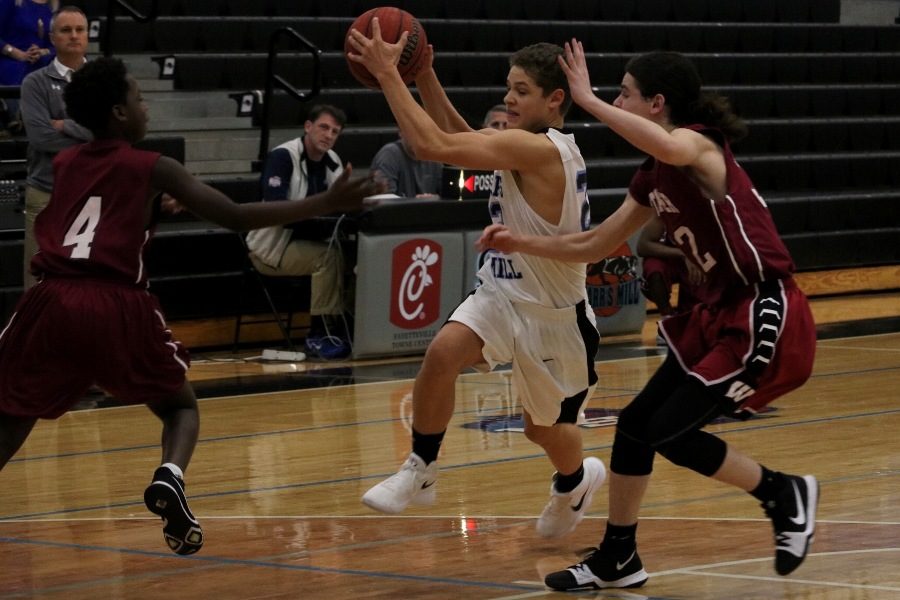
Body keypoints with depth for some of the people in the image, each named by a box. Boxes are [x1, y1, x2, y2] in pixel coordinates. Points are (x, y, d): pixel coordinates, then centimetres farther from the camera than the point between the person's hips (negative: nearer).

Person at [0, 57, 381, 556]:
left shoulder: (60, 164, 19)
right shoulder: (151, 169, 9)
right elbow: (236, 217, 2)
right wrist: (326, 203, 5)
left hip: (51, 300, 2)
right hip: (117, 307, -2)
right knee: (180, 405, 19)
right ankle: (170, 478, -12)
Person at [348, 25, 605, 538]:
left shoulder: (541, 149, -28)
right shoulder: (529, 146, -1)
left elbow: (434, 144, -34)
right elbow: (457, 137, 12)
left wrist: (388, 74, -29)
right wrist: (424, 75, -3)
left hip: (554, 314, -7)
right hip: (505, 292, 7)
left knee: (545, 429, 15)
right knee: (444, 352, -22)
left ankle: (576, 482, 49)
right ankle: (421, 471, -8)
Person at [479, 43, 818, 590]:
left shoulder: (699, 145, -16)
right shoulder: (653, 179, 10)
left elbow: (667, 147, -43)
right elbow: (595, 245, 20)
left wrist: (588, 99, -33)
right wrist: (522, 244, 9)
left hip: (765, 315, -10)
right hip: (721, 311, 10)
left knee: (669, 431, -9)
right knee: (635, 424, 10)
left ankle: (785, 494, 9)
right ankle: (617, 560, 24)